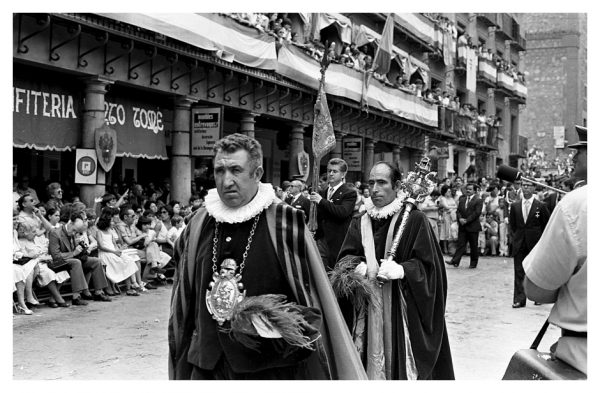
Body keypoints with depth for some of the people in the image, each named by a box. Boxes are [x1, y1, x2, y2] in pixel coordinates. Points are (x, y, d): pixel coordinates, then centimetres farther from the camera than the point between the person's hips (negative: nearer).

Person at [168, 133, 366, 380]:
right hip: (206, 366, 3)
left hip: (271, 367, -3)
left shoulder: (285, 223, -9)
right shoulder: (199, 224, 3)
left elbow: (310, 303, -4)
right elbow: (183, 300, 12)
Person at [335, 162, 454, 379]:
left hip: (402, 309, -4)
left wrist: (401, 270, -23)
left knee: (400, 365, -2)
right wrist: (357, 266, -13)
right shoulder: (360, 223, 11)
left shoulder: (414, 219, -4)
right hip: (367, 309, 4)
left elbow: (427, 265, -6)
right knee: (370, 360, 6)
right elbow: (345, 258, 8)